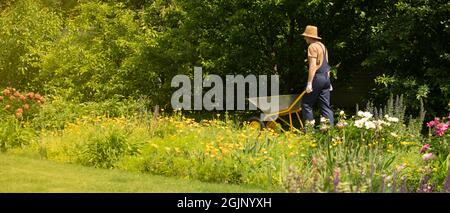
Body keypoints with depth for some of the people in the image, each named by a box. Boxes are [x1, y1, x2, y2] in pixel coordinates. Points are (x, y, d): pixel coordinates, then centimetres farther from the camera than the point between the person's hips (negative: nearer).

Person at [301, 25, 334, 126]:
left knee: (306, 103, -2)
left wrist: (309, 83, -21)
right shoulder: (322, 46, 19)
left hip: (317, 77, -9)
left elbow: (312, 66, -18)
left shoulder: (312, 47, -10)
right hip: (326, 77, 9)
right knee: (326, 106, 7)